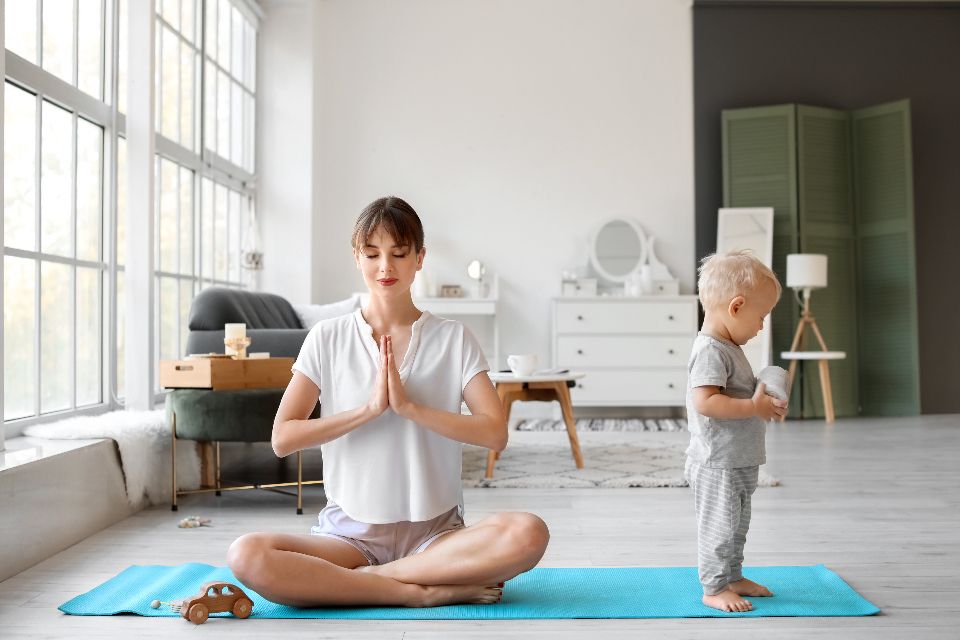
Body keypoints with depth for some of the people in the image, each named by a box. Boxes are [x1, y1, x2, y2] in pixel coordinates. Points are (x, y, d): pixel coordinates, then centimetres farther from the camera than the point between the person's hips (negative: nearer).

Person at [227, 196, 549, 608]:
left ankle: (364, 579, -18)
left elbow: (495, 432, -6)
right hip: (350, 532, 1)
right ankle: (430, 590, -22)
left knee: (528, 534, -31)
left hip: (434, 533, 0)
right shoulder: (327, 338, 5)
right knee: (247, 556, -29)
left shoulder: (453, 338, 4)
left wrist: (409, 407, -16)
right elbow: (282, 438, -3)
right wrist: (369, 408, -13)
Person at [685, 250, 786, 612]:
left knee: (736, 527, 21)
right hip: (717, 464, -11)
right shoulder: (711, 351, -21)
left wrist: (761, 402, 8)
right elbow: (705, 402, -30)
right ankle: (714, 588, 10)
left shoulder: (727, 348, 13)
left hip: (738, 463, 11)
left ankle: (732, 577, 33)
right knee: (719, 526, -1)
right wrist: (754, 408, -25)